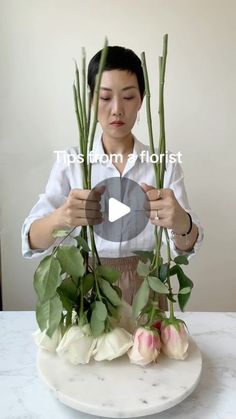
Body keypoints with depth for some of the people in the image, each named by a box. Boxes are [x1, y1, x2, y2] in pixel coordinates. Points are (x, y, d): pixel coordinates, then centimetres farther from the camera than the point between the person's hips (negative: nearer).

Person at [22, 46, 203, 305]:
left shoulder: (164, 163, -6)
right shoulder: (70, 161, -7)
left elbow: (186, 247, -16)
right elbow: (32, 241, -15)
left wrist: (181, 222, -38)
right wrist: (60, 218, -37)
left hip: (143, 290, 1)